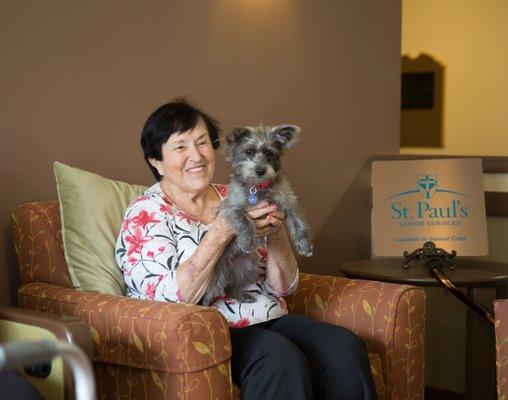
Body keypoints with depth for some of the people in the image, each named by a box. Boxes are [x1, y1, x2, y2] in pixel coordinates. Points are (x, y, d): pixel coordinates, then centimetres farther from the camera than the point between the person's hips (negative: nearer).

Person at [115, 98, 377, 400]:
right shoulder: (146, 215, -2)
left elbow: (284, 287, 11)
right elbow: (169, 298, -17)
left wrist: (275, 233, -8)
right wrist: (221, 233, -23)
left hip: (269, 321, 6)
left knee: (346, 347, -21)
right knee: (281, 358, -34)